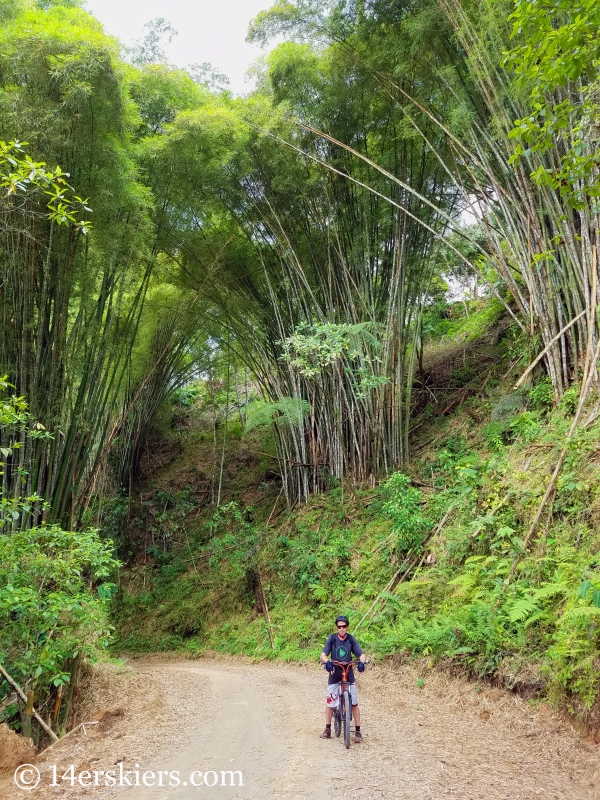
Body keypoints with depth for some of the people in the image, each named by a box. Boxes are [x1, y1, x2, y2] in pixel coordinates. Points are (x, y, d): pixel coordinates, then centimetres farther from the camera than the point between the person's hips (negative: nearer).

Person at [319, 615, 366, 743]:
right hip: (334, 674, 0)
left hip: (348, 674, 0)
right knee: (330, 702, 5)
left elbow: (361, 654, -11)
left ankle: (358, 731, 10)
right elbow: (323, 654, -15)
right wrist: (327, 662, -36)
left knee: (354, 703, -1)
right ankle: (327, 729, 22)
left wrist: (361, 662, -33)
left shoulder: (351, 639, -7)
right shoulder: (332, 638, -9)